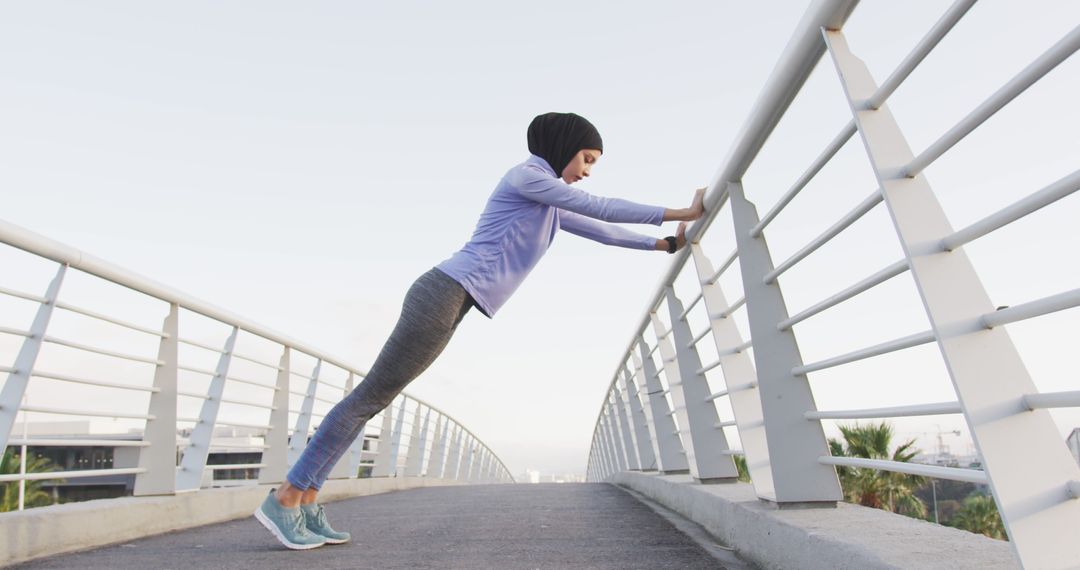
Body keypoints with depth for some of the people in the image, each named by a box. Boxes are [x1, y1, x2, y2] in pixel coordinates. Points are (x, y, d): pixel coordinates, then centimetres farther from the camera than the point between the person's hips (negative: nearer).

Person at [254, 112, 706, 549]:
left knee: (373, 397, 9)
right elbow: (599, 209, -7)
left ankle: (305, 500, 18)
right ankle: (285, 497, 7)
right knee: (371, 396, -5)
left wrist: (665, 244, 28)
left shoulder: (548, 203, 25)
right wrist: (678, 213, -1)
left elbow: (598, 231, 27)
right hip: (444, 293, -10)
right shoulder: (526, 175, -3)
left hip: (446, 299, 10)